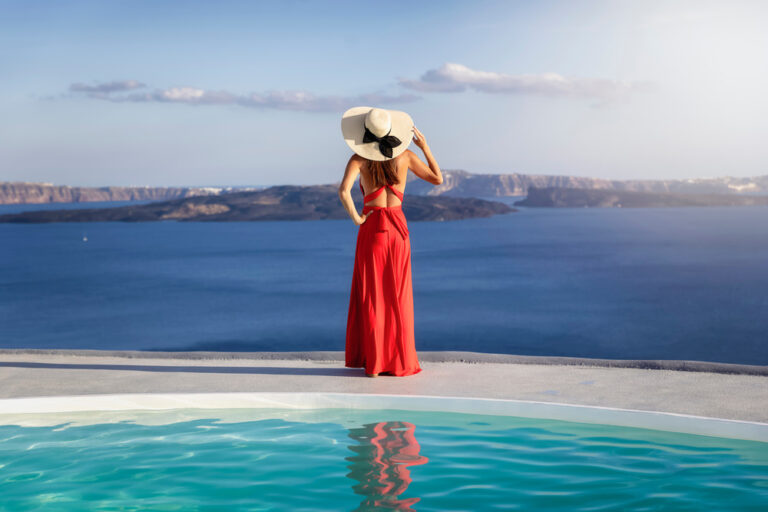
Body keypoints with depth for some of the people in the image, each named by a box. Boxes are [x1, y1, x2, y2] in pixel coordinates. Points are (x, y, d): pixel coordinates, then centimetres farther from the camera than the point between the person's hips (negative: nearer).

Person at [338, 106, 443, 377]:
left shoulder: (359, 159, -6)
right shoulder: (404, 155, 1)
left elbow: (344, 191, -21)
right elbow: (437, 178, 12)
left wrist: (356, 218, -7)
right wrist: (424, 146, 14)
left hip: (372, 228, -2)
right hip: (398, 226, 2)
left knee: (371, 296, 5)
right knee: (398, 297, 8)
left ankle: (373, 362, 3)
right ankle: (399, 362, 10)